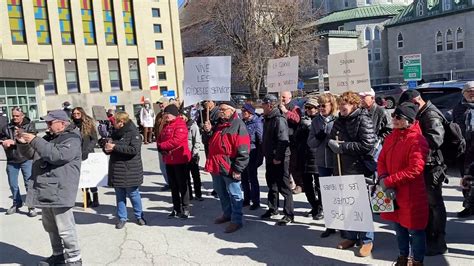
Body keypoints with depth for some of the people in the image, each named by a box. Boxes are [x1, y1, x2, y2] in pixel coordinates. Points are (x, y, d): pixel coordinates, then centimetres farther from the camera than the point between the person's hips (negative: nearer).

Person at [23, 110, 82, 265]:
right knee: (50, 227, 19)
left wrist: (34, 141, -20)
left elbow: (56, 155, -26)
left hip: (59, 191, -9)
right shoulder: (50, 138, 16)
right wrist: (25, 142, 11)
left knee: (65, 229, -4)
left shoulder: (71, 140, -11)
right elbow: (37, 154, 28)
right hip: (45, 190, 9)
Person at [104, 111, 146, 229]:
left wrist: (115, 147, -23)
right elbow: (108, 148, 20)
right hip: (116, 170, 6)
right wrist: (107, 148, -6)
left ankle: (139, 216, 23)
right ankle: (122, 218, 24)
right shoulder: (115, 133, 12)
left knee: (133, 194, 5)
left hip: (130, 170, -6)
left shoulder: (133, 133, -10)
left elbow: (134, 149, -24)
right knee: (120, 196, 12)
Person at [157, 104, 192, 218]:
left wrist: (161, 146, -14)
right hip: (169, 160, 9)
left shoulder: (180, 124, -13)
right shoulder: (166, 126, 15)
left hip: (180, 160, -8)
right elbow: (160, 139, 14)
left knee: (182, 185, 0)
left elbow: (176, 140, -24)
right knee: (173, 186, 14)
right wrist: (161, 149, -8)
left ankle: (185, 209, 9)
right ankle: (176, 208, 24)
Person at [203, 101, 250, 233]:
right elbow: (211, 141, 24)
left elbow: (243, 151, -17)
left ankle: (236, 220, 13)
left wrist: (238, 169, -18)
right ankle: (227, 214, 37)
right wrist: (208, 131, 4)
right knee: (221, 192, 20)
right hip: (216, 166, 9)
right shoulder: (218, 124, 14)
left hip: (229, 167, -8)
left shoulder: (238, 125, -12)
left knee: (234, 194, 2)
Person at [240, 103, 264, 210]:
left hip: (252, 154, -7)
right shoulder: (242, 122, 10)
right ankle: (247, 199, 28)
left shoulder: (257, 123, -10)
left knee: (253, 179, 1)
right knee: (244, 178, 14)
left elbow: (261, 141, -12)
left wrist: (259, 157, -14)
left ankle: (256, 202, 12)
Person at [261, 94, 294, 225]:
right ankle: (273, 209, 33)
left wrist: (278, 158, -22)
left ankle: (289, 214, 7)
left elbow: (283, 141, -25)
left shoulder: (279, 120, -18)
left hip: (280, 160, -9)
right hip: (270, 158, 10)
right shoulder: (267, 119, 12)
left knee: (284, 187, -2)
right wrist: (266, 154, 17)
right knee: (271, 185, 19)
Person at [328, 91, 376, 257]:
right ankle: (351, 237, 29)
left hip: (359, 169, -7)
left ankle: (367, 240, 17)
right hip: (342, 168, 7)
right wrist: (332, 144, -6)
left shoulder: (363, 119, -11)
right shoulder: (339, 121, 12)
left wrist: (342, 146, -17)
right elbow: (331, 139, 18)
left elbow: (368, 144, -21)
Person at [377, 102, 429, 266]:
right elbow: (381, 161, 8)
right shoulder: (390, 138, 7)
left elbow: (415, 169, -24)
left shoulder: (417, 140, -18)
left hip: (412, 195, -7)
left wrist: (388, 181, -22)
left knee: (414, 230, 8)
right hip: (392, 193, 7)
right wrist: (383, 180, -12)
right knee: (399, 227, 21)